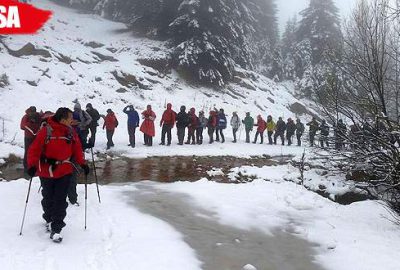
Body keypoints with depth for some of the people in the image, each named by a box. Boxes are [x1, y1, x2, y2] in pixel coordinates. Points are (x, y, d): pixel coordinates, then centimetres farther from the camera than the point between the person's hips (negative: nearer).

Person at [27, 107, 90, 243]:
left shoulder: (71, 131, -1)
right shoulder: (46, 131, -15)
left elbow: (77, 149, 4)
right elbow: (35, 149, -15)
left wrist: (83, 164, -3)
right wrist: (32, 165, -22)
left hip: (64, 172, 2)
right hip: (47, 172, -2)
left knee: (60, 201, -3)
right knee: (48, 199, 17)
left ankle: (56, 229, 5)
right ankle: (49, 219, 43)